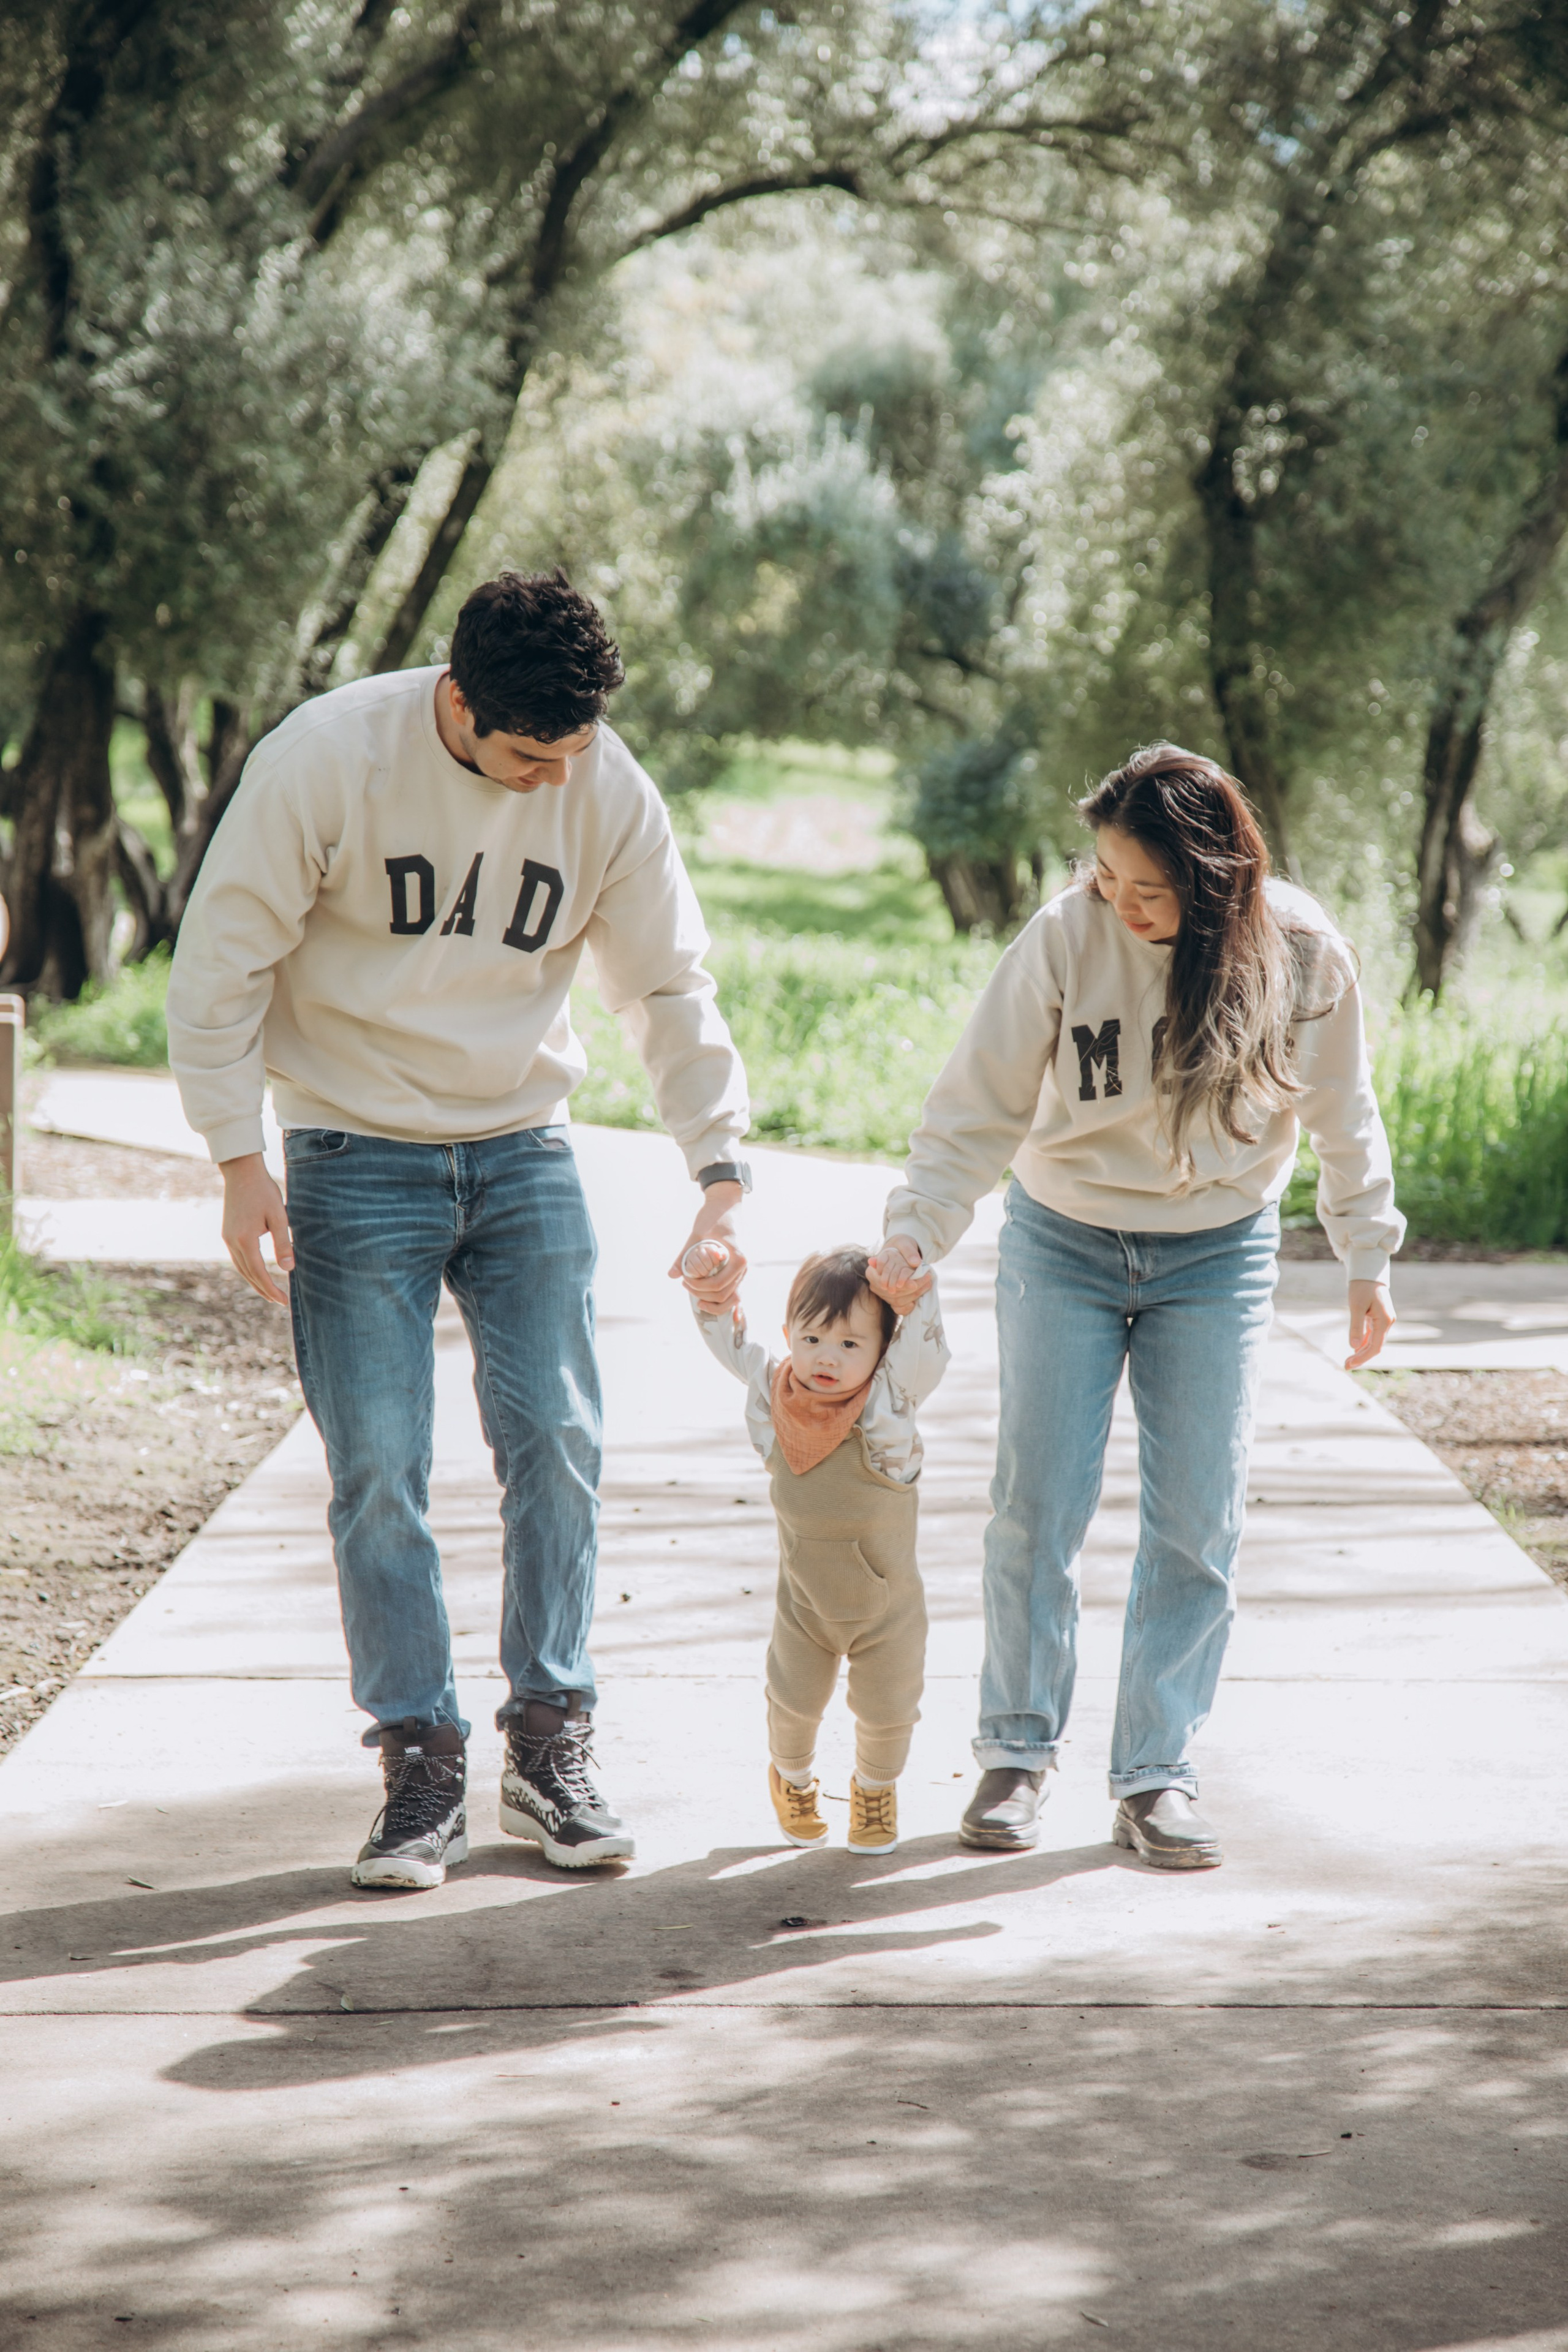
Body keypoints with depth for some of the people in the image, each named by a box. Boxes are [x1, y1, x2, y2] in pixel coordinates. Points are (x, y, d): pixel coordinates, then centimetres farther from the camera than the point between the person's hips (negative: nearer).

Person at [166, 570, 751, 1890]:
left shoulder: (610, 791, -7)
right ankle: (423, 1770, 5)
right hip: (357, 1160, -3)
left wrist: (722, 1175, -5)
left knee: (557, 1446, -2)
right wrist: (240, 1163, -14)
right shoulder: (328, 759, -16)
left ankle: (550, 1752, 11)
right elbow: (222, 960, -10)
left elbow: (671, 988, 3)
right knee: (380, 1472, -5)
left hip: (525, 1152, 3)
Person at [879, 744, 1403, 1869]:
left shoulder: (1299, 950, -15)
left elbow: (1341, 1111, 0)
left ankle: (1157, 1776, 9)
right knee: (1039, 1509, 0)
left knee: (1199, 1525, -1)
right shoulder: (1065, 939, -19)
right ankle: (1018, 1751, 16)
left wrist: (1368, 1258, 4)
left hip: (1219, 1258, 1)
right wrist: (916, 1230, -24)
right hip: (1064, 1244, 0)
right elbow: (980, 1105, -13)